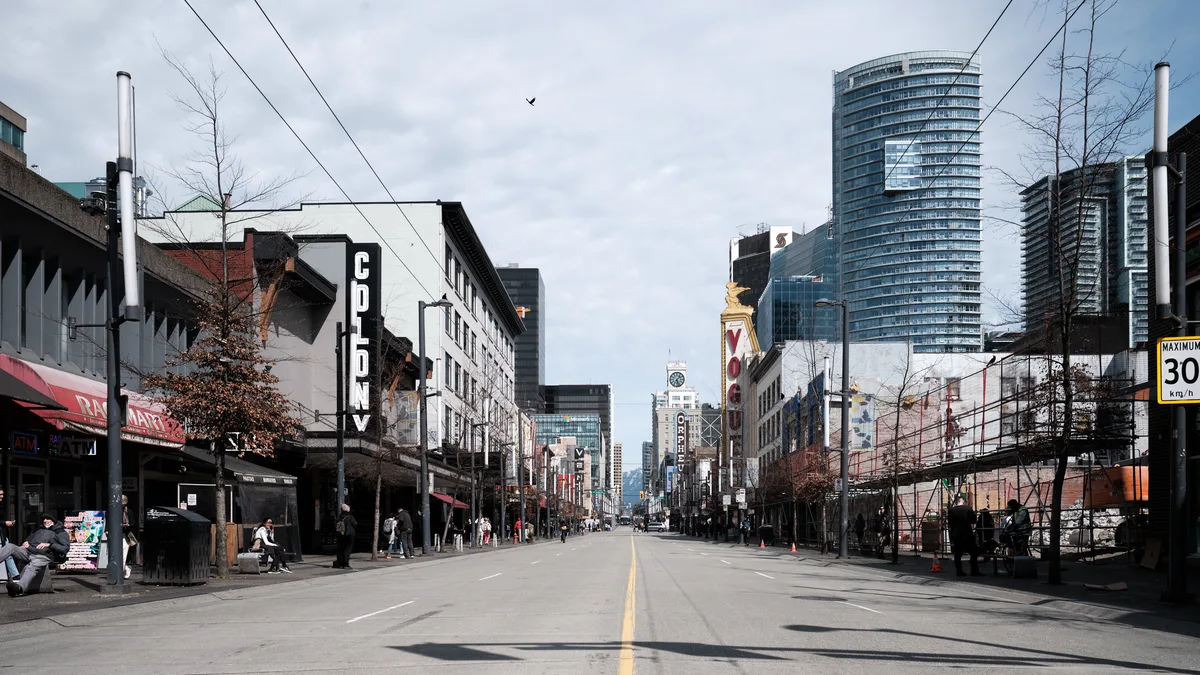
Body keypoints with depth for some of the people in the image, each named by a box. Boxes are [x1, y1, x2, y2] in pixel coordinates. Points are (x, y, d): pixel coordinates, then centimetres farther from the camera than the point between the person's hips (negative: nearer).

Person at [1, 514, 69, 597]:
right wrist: (25, 543, 14)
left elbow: (65, 548, 3)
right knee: (9, 547, -21)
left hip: (43, 556, -6)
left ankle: (20, 587, -66)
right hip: (27, 551, 6)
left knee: (32, 567, -38)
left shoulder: (61, 533, 18)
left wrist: (49, 545, -7)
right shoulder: (38, 530, 37)